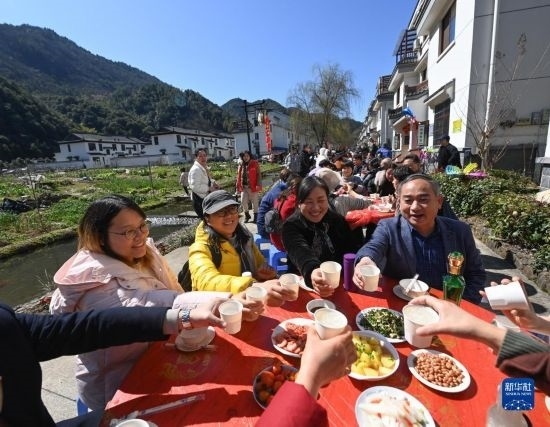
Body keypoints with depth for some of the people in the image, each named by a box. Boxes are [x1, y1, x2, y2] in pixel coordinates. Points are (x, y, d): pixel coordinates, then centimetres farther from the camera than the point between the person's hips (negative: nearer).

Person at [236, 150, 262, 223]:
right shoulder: (241, 165, 10)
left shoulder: (255, 163, -2)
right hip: (244, 187, 4)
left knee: (255, 202, 6)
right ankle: (247, 215, 22)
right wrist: (238, 186, 7)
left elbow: (258, 175, -7)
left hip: (253, 187, -4)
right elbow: (239, 176, 12)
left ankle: (255, 217, 20)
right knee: (243, 201, 0)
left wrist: (258, 185, -15)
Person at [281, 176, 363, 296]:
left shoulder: (338, 220, 4)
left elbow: (353, 247, -1)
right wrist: (312, 272, -49)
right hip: (304, 285, -2)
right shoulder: (291, 226, -10)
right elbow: (301, 253, -29)